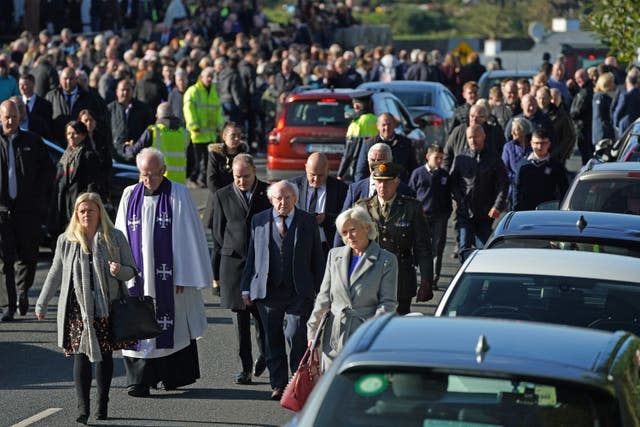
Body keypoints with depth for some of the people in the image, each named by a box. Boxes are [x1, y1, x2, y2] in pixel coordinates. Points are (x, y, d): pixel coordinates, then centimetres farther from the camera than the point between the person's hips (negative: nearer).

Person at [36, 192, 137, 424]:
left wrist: (119, 271, -16)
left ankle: (102, 405, 14)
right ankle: (82, 407, -10)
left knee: (104, 356, 4)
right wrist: (41, 304, 16)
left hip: (107, 308, 0)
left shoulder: (115, 238, 3)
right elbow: (55, 274, 14)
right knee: (81, 356, -7)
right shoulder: (65, 241, 6)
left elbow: (131, 270, 8)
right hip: (77, 308, 0)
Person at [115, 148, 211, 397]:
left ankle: (172, 377, 17)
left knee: (174, 326, 5)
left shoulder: (178, 195, -3)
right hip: (138, 274, 3)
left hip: (169, 274, -2)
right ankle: (141, 380, -1)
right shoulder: (130, 196, 7)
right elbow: (121, 238, 10)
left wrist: (183, 276, -9)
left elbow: (187, 237, -4)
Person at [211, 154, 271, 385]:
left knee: (261, 314, -2)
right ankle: (246, 367, 8)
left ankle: (263, 354, 25)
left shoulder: (268, 193, 2)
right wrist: (216, 272, 6)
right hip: (233, 264, 1)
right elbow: (218, 234, 8)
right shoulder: (223, 196, 5)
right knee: (240, 318, 2)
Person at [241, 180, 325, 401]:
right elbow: (252, 256, 11)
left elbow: (317, 258, 7)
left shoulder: (308, 221, 5)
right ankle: (278, 385, 15)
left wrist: (320, 290, 3)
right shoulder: (259, 221, 8)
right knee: (273, 339, 6)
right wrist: (247, 288, 7)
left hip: (299, 292, -2)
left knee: (296, 336, -11)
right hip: (267, 290, 2)